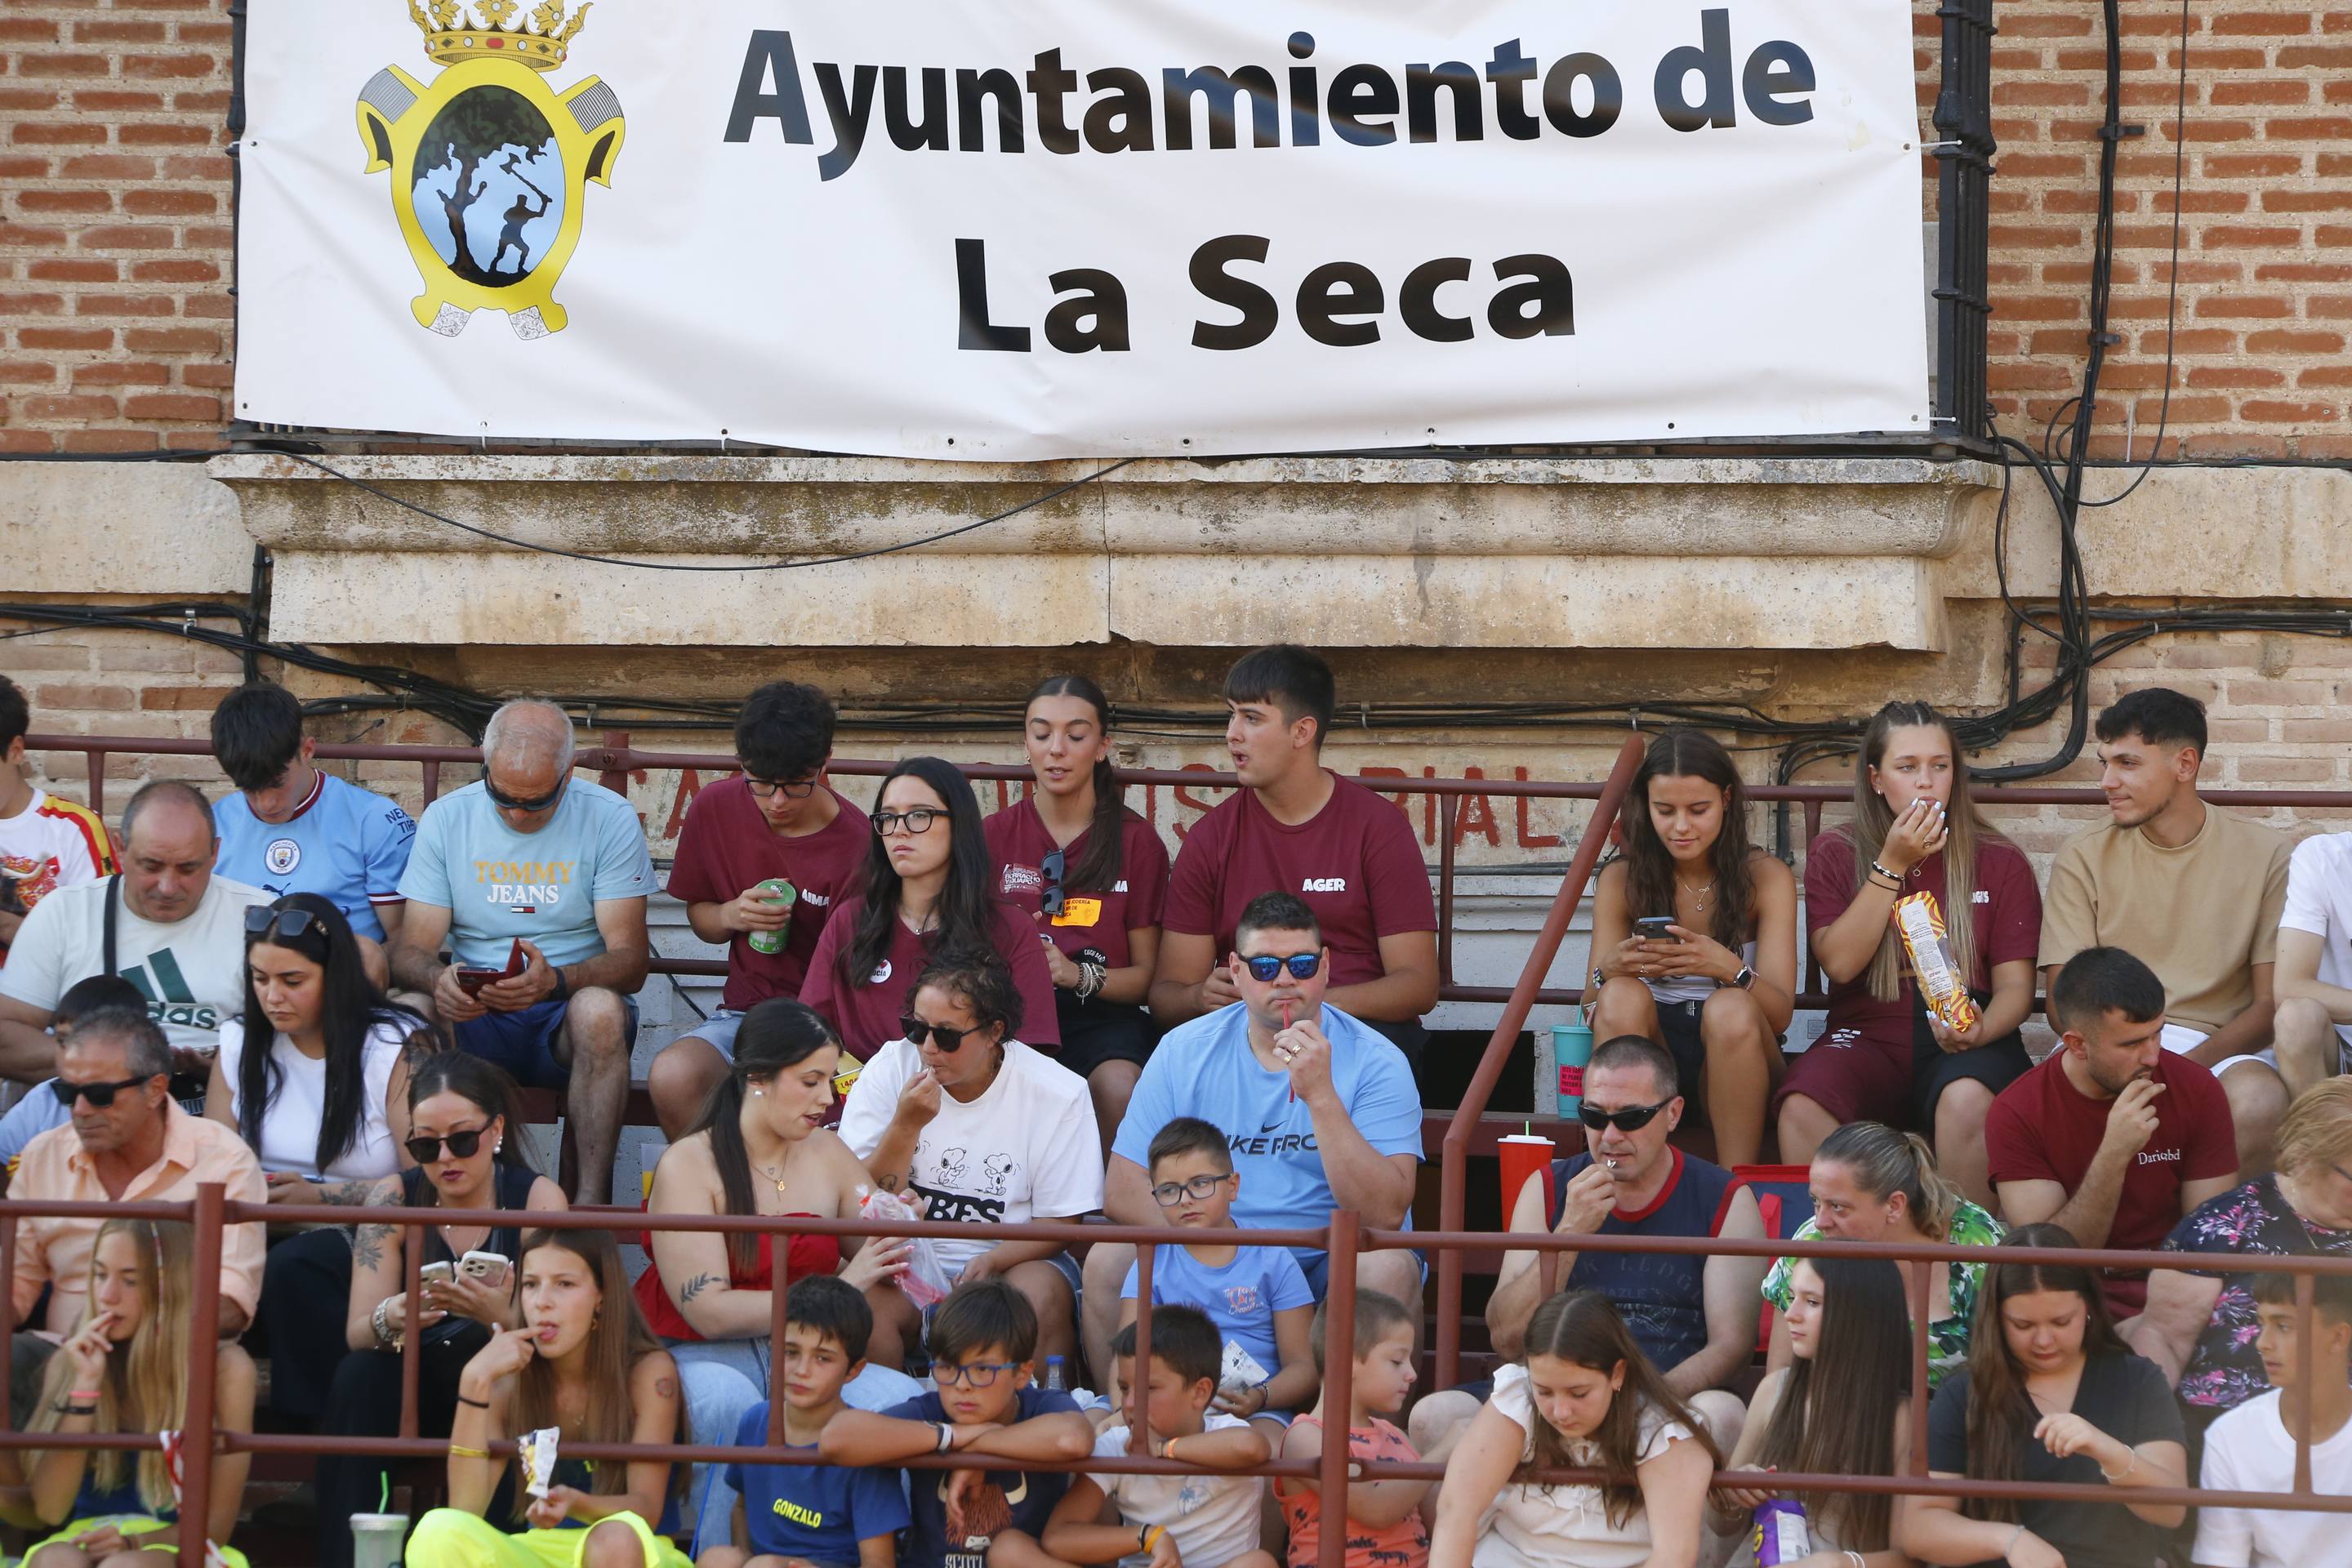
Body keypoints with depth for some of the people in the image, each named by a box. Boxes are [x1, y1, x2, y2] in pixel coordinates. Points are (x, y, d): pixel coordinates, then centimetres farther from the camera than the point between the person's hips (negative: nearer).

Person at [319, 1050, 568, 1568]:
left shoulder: (537, 1200, -8)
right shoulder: (393, 1199, -3)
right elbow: (357, 1331, -11)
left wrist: (500, 1315, -39)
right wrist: (391, 1318, -35)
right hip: (412, 1380, 2)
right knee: (358, 1377, -30)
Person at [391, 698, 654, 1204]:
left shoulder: (609, 818, -3)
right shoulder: (446, 819, 4)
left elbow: (629, 959, -10)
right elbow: (410, 949, 0)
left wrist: (555, 981, -32)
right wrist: (438, 980, -26)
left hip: (570, 1008, -1)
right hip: (476, 1014, 2)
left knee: (598, 1010, -36)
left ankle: (590, 1200, -36)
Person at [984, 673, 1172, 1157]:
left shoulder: (1137, 841, 9)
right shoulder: (993, 836, 13)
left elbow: (1148, 975, 7)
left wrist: (1079, 976, -12)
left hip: (1103, 1016, 0)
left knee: (1120, 1088, -34)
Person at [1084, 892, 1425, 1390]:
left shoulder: (1374, 1062, -6)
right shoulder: (1184, 1052, 2)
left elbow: (1386, 1214, -18)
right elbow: (1123, 1191, -2)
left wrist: (1322, 1096, -27)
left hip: (1328, 1264, -2)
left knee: (1387, 1267, -32)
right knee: (1108, 1260, -21)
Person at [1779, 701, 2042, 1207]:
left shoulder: (1998, 862, 10)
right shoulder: (1835, 856, 11)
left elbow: (2015, 985, 4)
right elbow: (1841, 962, -4)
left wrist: (1981, 1030, -19)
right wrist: (1893, 863, -6)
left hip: (1964, 1047, -1)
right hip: (1868, 1038, 1)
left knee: (1967, 1099, -37)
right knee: (1803, 1104, -33)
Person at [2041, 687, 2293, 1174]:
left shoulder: (2263, 854, 5)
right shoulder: (2084, 858, 7)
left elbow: (2272, 1003, 1)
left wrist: (2191, 1064, -17)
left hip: (2223, 1045, 0)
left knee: (2260, 1101, -35)